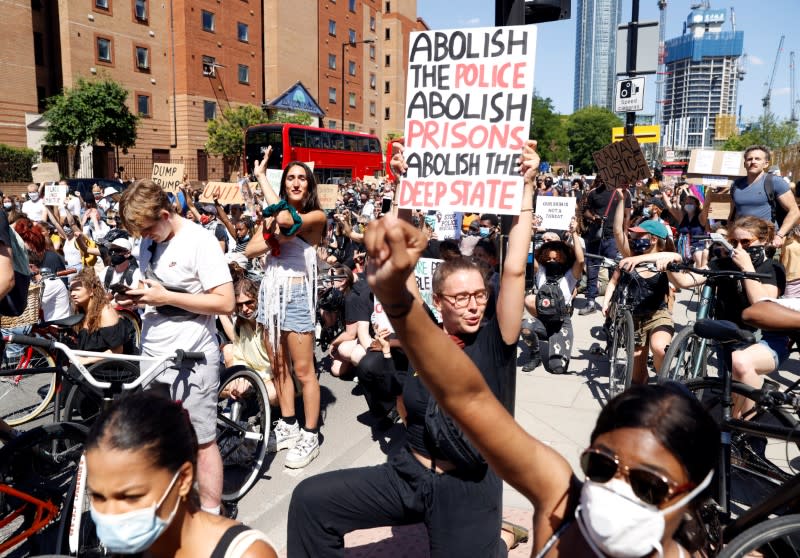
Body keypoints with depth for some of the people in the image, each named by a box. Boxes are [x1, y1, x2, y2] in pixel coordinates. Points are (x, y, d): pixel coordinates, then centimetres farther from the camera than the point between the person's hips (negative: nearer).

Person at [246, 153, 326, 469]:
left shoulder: (316, 216, -4)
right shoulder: (273, 216, 14)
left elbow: (287, 219, -25)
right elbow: (250, 250, 6)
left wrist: (261, 176, -13)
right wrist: (275, 239, -14)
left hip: (296, 292, -6)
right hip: (271, 290, 6)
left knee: (303, 370, -3)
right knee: (278, 366, 13)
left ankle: (310, 437, 8)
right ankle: (288, 426, 27)